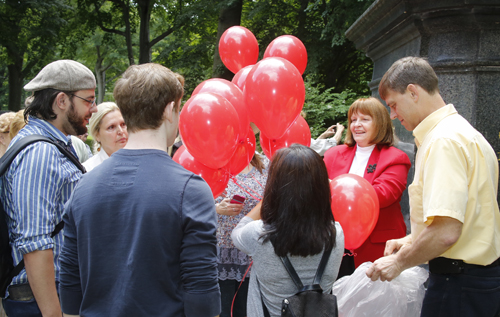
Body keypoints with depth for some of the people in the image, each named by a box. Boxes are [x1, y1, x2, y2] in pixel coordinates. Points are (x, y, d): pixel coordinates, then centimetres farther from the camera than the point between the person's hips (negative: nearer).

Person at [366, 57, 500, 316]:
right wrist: (413, 240, 17)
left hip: (458, 282, -10)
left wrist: (399, 261, -14)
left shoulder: (443, 141, -19)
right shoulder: (463, 132, 14)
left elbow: (446, 231, -28)